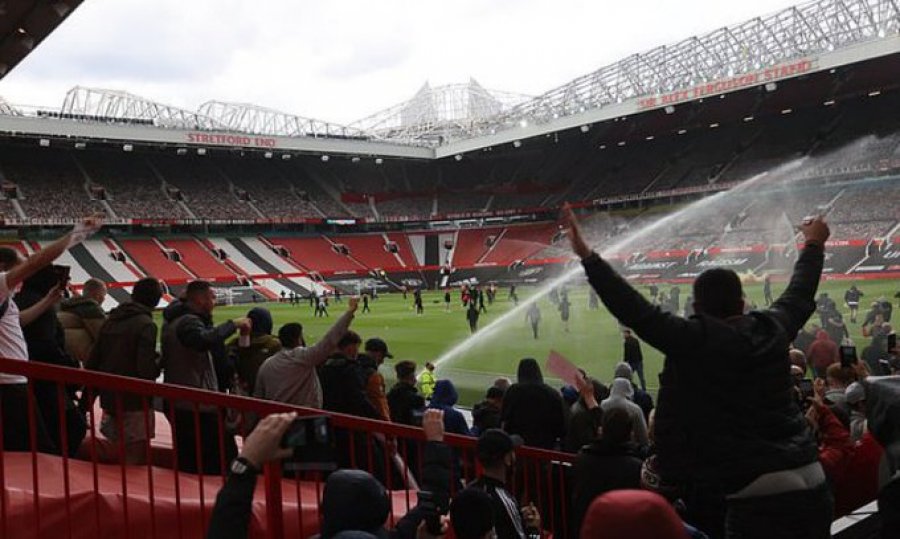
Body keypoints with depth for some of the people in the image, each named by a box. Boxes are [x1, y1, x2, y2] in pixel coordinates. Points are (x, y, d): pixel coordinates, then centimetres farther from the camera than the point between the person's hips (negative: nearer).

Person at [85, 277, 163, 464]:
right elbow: (146, 370, -22)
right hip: (135, 404, -7)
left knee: (121, 459, 19)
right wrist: (158, 362, -2)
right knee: (136, 462, 2)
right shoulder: (146, 325, -14)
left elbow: (91, 364, 7)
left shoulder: (111, 321, 7)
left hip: (109, 401, 7)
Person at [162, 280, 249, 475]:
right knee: (225, 456, -8)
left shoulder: (173, 319, 14)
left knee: (188, 461, 19)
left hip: (177, 401, 11)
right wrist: (233, 324, -30)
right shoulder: (189, 321, -17)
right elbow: (204, 340, -38)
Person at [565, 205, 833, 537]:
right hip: (812, 482, 6)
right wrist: (814, 244, 44)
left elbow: (637, 313, -14)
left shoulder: (696, 340, -11)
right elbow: (800, 293, 26)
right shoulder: (773, 328, 7)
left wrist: (587, 257, -12)